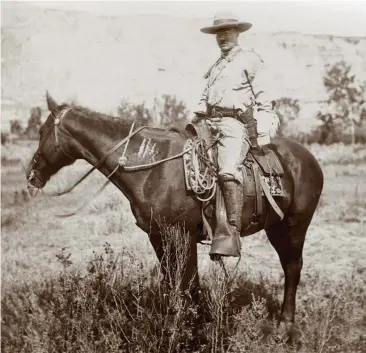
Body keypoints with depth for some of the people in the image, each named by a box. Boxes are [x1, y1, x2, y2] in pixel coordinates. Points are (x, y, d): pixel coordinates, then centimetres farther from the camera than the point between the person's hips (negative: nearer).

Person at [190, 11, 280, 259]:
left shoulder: (250, 59, 4)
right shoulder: (217, 66, 27)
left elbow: (262, 98, 0)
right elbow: (206, 98, 29)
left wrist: (263, 127, -8)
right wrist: (196, 117, 10)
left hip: (236, 124, -9)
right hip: (211, 123, 9)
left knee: (228, 170, -28)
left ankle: (231, 233, -37)